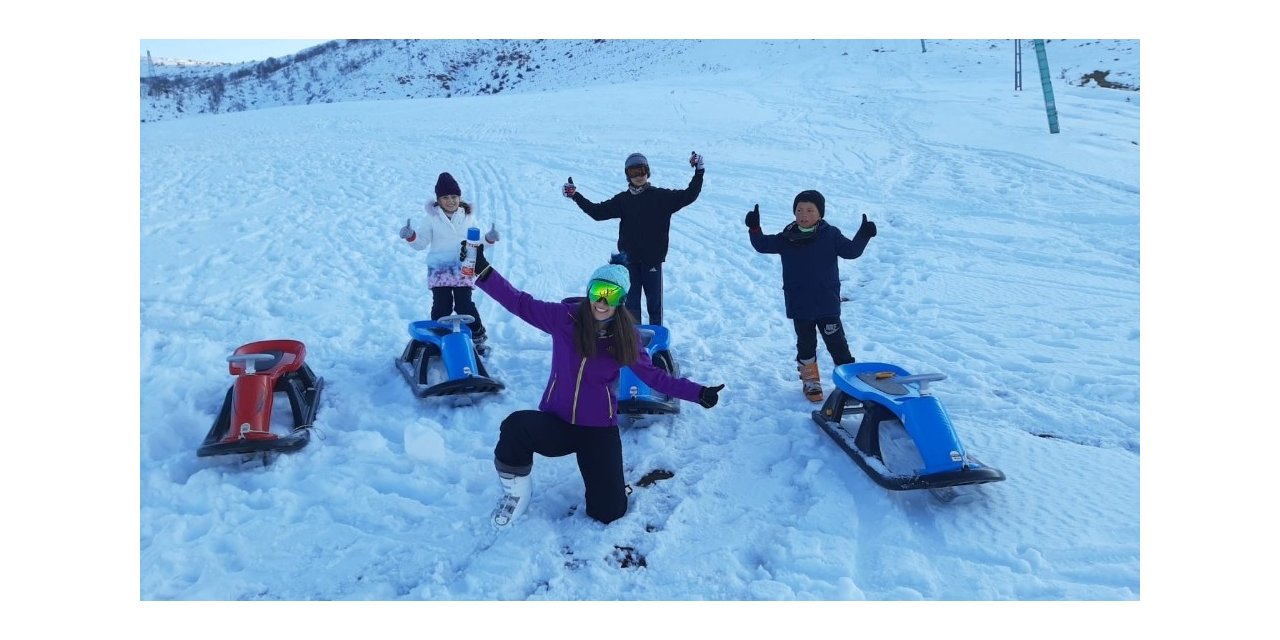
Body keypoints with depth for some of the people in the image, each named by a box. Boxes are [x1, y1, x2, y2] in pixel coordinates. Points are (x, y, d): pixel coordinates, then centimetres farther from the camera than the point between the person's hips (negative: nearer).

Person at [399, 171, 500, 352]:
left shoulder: (468, 216, 8)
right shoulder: (432, 217, 4)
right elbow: (422, 244, 5)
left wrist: (489, 239, -6)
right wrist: (411, 237, -14)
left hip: (463, 270, 0)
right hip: (438, 269, 0)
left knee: (464, 305, -1)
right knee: (441, 306, -1)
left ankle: (478, 337, 14)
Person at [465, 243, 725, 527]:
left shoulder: (626, 335, -5)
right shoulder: (565, 317, -8)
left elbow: (653, 375, 2)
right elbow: (519, 302, -9)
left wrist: (697, 393, -5)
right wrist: (483, 270, -20)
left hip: (598, 430, 1)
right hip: (555, 422, 0)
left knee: (609, 512, -4)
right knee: (515, 426, -34)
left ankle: (605, 478, 33)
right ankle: (516, 494, -4)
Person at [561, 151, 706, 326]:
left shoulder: (661, 196, -1)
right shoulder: (622, 200, 5)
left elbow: (688, 196, -6)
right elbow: (597, 212, 4)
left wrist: (699, 173, -14)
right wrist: (575, 196, 0)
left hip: (653, 259, -2)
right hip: (629, 259, 2)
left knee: (654, 302, 7)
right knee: (630, 303, 8)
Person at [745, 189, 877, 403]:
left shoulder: (830, 235, -4)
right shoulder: (787, 238, 0)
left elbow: (851, 250, -5)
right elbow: (763, 245, 3)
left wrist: (863, 235, -20)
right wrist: (754, 228, -12)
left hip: (827, 303, -1)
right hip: (799, 305, 2)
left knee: (836, 341, 4)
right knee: (806, 344, 12)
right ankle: (810, 380, 26)